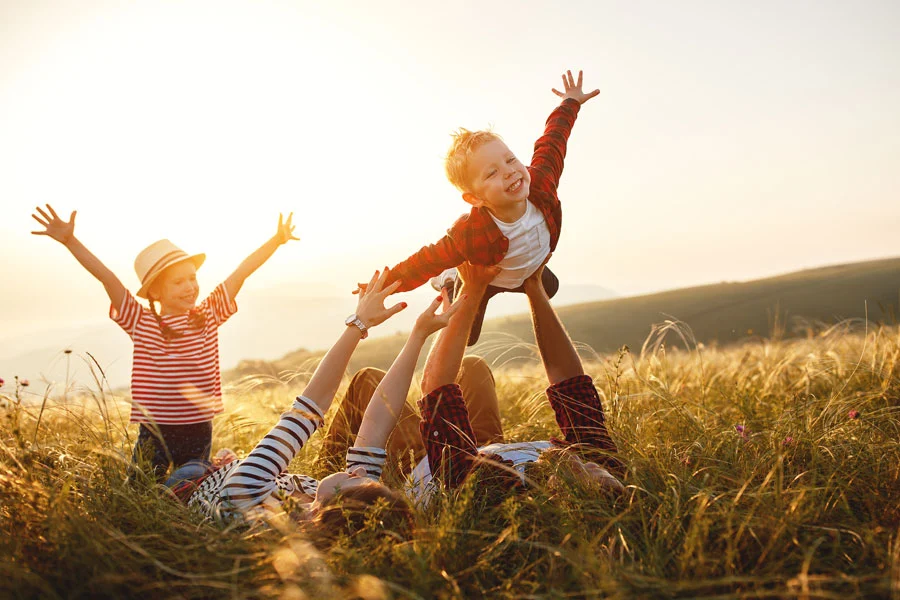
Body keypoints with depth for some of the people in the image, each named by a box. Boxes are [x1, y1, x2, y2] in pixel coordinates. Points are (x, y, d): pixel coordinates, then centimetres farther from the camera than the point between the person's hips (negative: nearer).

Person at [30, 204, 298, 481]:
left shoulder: (209, 316, 1)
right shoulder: (141, 323, -5)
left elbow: (241, 271, -1)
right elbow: (106, 276, -13)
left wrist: (276, 240, -1)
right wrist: (70, 241, -19)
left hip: (199, 431, 2)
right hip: (155, 435, -2)